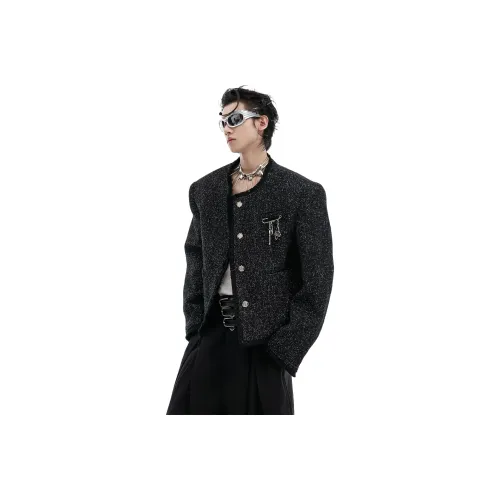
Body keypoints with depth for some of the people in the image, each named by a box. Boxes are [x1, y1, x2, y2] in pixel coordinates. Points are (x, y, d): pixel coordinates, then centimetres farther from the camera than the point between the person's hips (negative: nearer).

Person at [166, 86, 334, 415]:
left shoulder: (303, 193, -3)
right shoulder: (205, 190, 11)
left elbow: (317, 280, -5)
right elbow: (196, 260, 15)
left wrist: (286, 349, -10)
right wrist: (195, 326, 3)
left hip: (266, 339, -4)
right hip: (211, 334, 4)